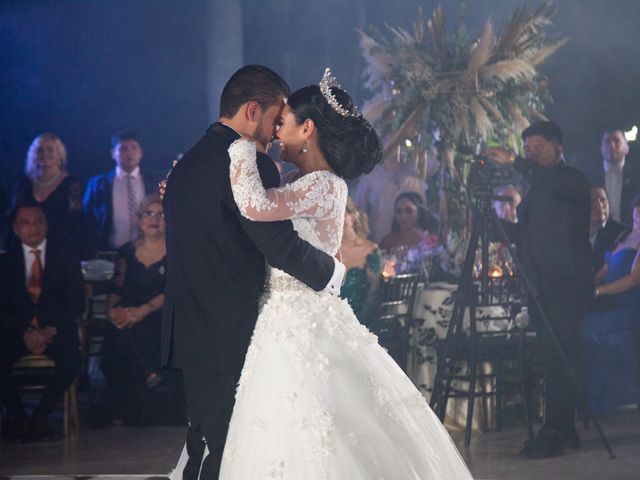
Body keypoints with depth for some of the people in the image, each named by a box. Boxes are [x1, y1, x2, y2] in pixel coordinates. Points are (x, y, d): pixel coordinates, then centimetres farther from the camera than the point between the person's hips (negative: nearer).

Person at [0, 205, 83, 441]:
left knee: (71, 359, -32)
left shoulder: (67, 258, 12)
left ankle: (41, 414, -11)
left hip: (56, 331, 0)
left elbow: (76, 303, 4)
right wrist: (25, 332, -15)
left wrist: (51, 330, -13)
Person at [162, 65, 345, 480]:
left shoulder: (186, 164, 15)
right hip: (232, 337, -9)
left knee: (204, 446, 14)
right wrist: (333, 272, -1)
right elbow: (283, 247, -17)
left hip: (190, 334, 9)